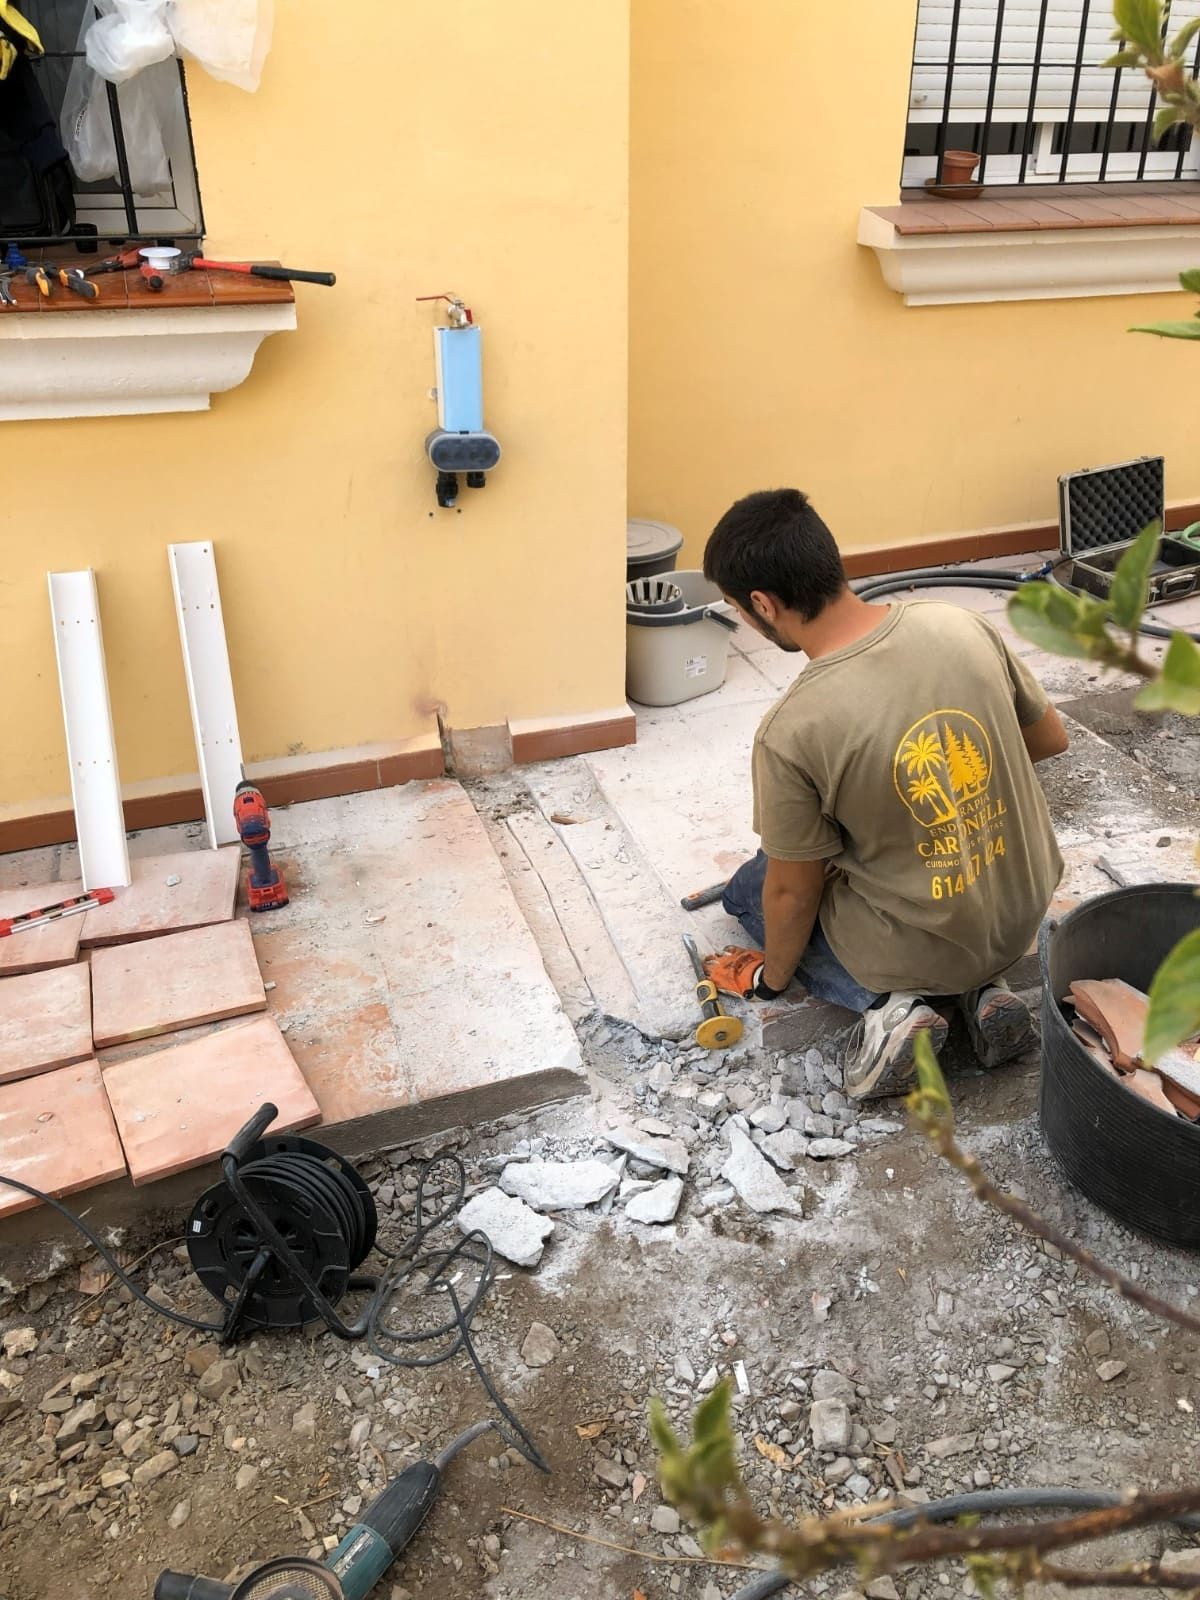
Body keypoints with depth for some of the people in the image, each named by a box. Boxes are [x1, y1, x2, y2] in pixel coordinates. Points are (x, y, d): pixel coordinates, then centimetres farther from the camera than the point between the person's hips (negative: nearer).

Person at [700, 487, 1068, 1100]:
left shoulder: (791, 733, -28)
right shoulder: (961, 626, -14)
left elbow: (791, 893, -13)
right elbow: (1051, 739, 2)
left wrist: (771, 976, 7)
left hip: (918, 950, -5)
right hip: (1024, 912, 5)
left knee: (749, 892, 22)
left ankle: (888, 1002, 1)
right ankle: (976, 987, 11)